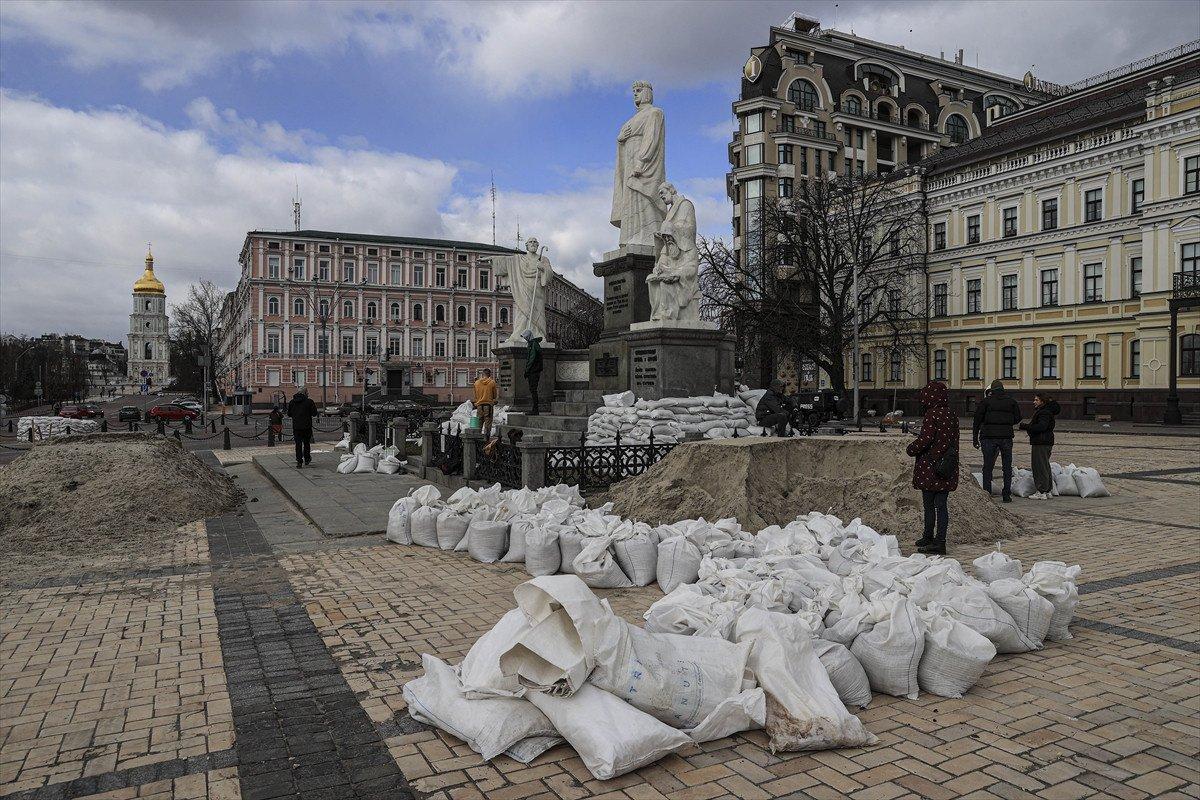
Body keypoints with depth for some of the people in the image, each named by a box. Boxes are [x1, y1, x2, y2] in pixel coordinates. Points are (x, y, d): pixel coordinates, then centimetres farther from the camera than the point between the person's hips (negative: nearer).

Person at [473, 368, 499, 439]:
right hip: (488, 404, -3)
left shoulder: (477, 383, 2)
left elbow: (475, 395, 11)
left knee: (479, 422, 12)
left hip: (479, 404, 3)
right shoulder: (492, 382, -5)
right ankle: (486, 437, -4)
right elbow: (494, 395, 2)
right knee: (488, 422, 0)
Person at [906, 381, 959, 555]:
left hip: (930, 467, -7)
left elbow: (925, 439, -19)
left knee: (929, 505, 4)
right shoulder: (951, 415, 8)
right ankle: (940, 540, 12)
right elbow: (954, 441, 12)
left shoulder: (932, 414, -13)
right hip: (947, 471, 7)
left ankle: (929, 538, 11)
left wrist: (911, 449, -3)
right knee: (942, 505, 8)